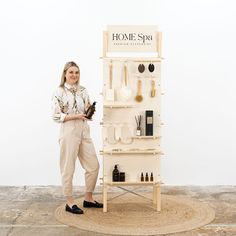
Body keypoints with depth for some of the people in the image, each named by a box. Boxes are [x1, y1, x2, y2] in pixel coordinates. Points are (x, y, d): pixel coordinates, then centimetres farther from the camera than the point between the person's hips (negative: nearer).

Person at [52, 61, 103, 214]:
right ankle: (70, 203, 14)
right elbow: (56, 116, -9)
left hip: (84, 132, 6)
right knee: (68, 168, 1)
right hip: (68, 132, -6)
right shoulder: (59, 92, -6)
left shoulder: (83, 91, 10)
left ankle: (88, 199, 24)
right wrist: (75, 116, -17)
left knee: (94, 166, 9)